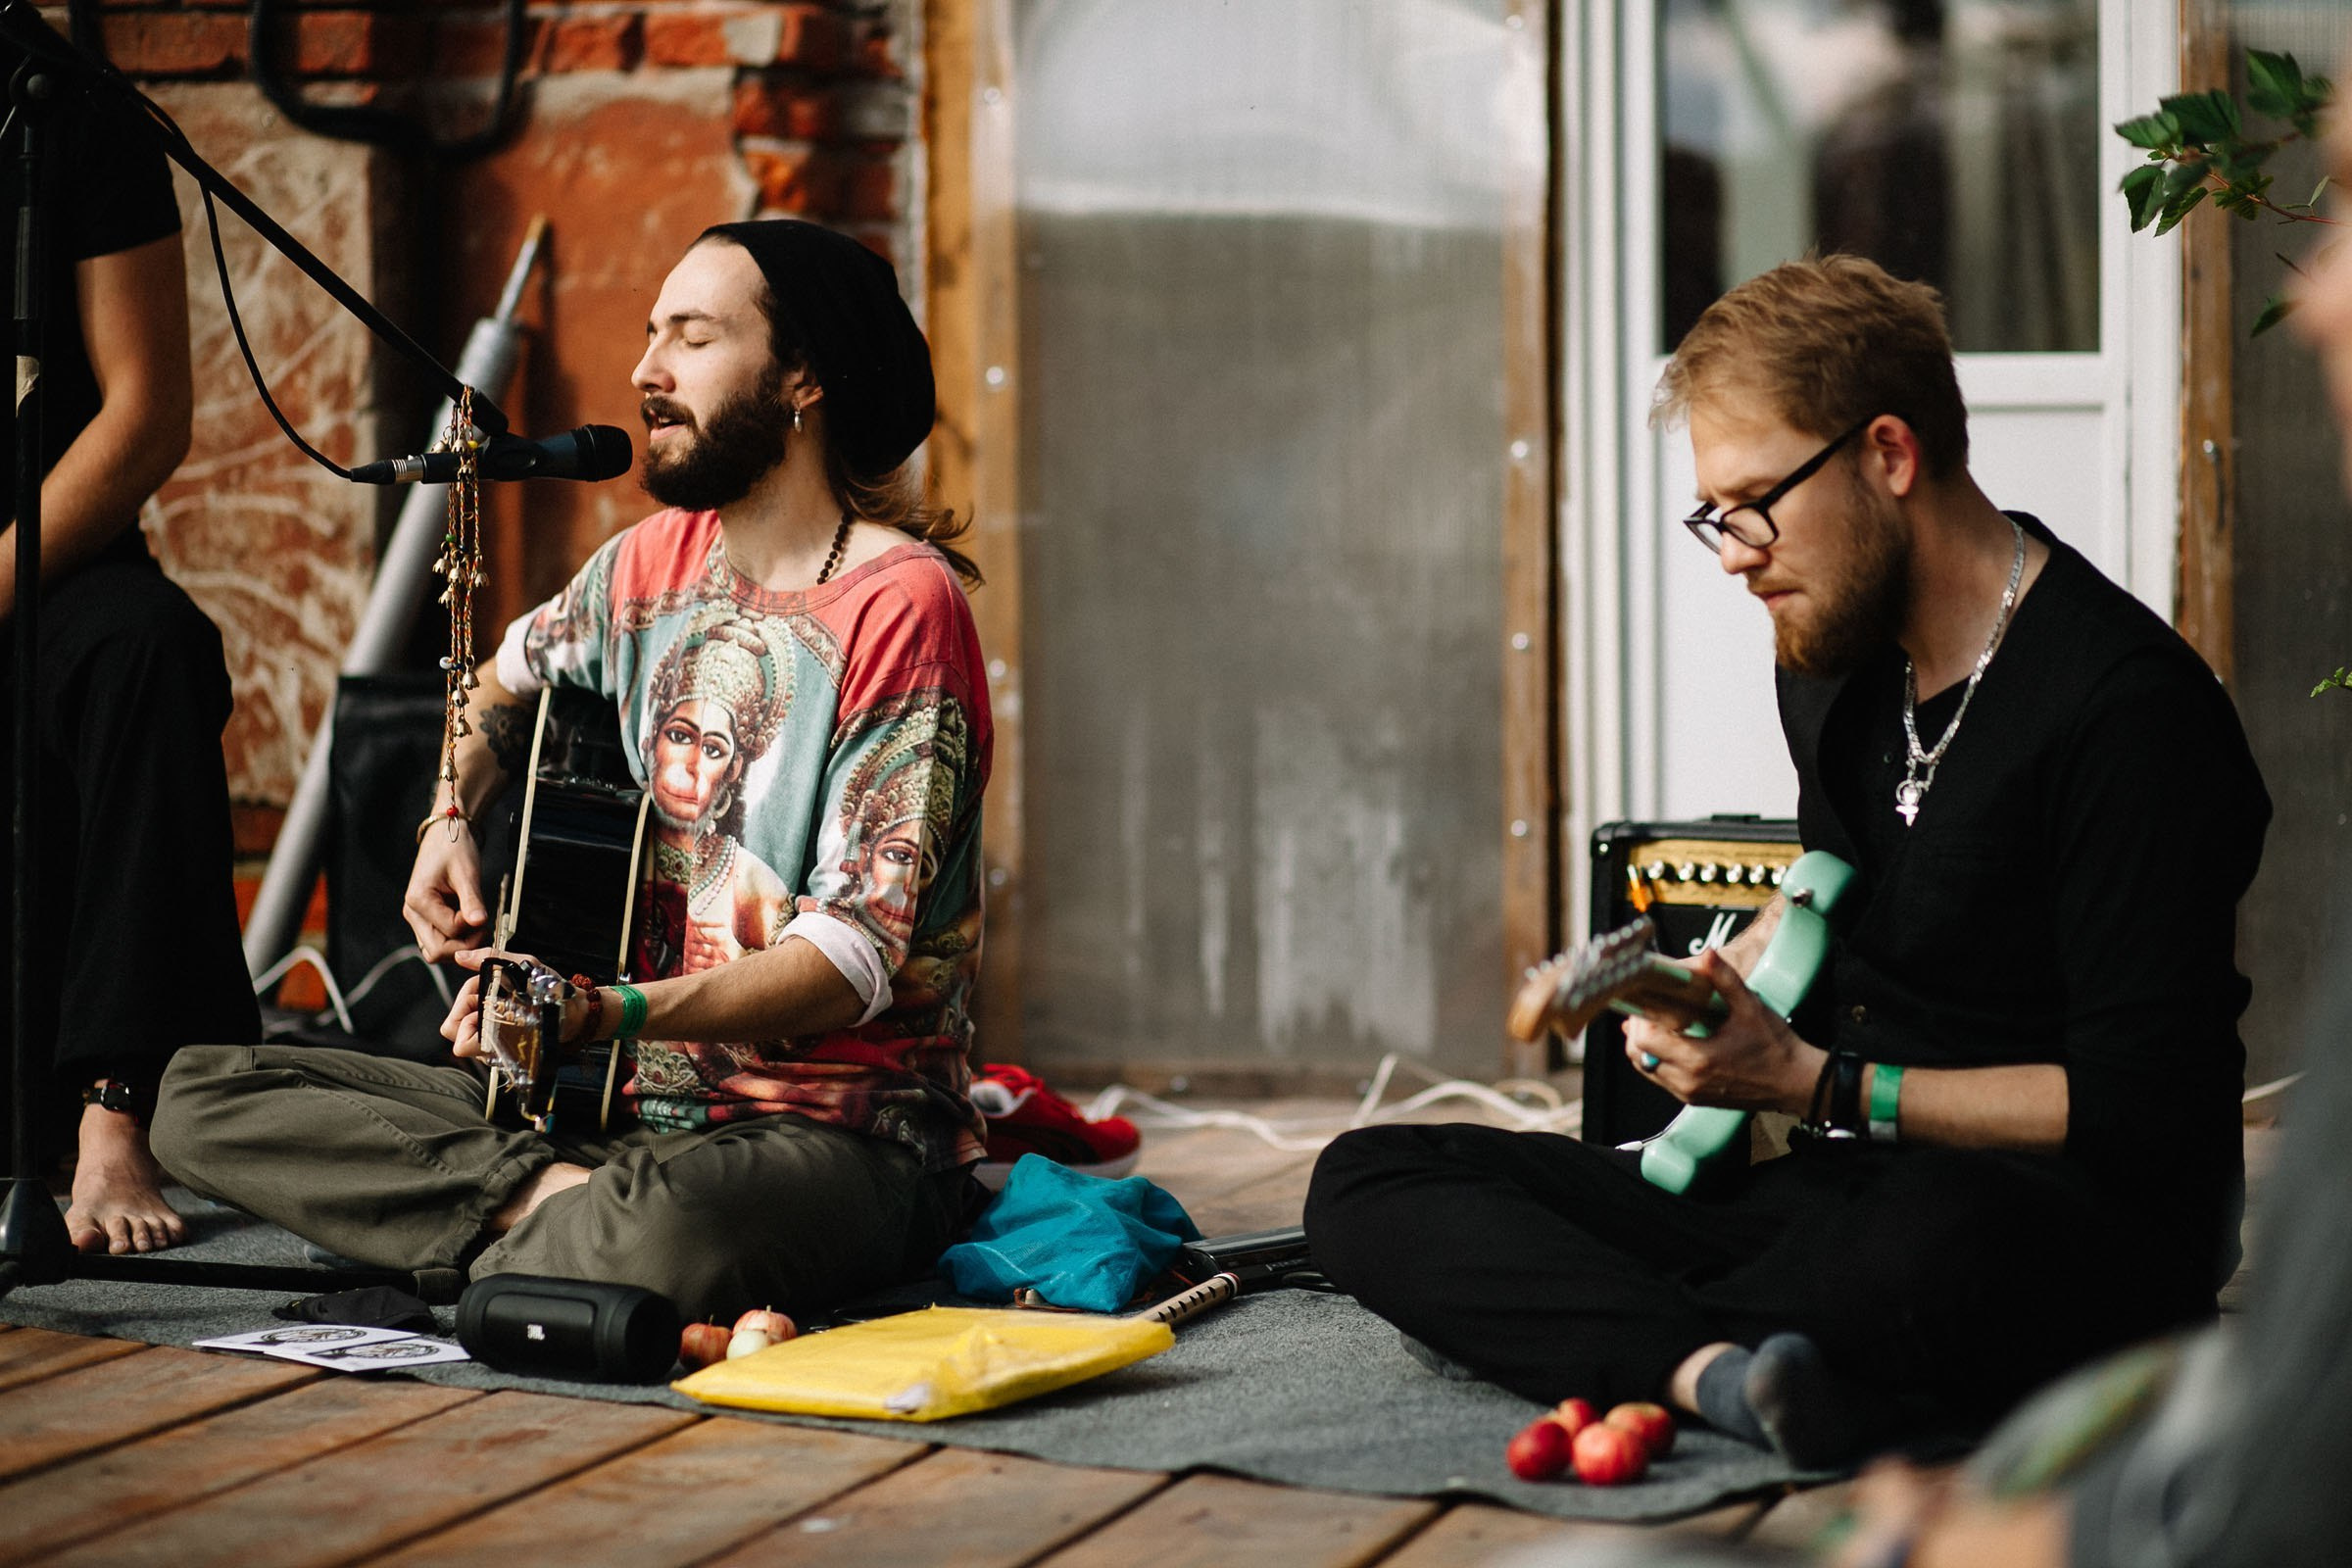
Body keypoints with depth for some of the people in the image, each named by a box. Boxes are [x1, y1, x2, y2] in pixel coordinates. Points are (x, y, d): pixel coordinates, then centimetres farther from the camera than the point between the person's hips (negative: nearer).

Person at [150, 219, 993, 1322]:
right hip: (639, 1104, 8)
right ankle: (558, 1199, -19)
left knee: (666, 1242, -45)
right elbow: (512, 679, 32)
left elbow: (856, 954, -18)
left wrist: (612, 1013, -29)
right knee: (201, 1095, -5)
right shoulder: (656, 560, 10)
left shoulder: (899, 600, -12)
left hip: (845, 1125, -8)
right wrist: (450, 819, 11)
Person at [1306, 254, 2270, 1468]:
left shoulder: (2124, 706, -15)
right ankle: (1725, 1371, -34)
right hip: (1836, 1186, 8)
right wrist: (1722, 985, 9)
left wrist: (1812, 1084, -15)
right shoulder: (1831, 651, 11)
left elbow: (2138, 1111, -17)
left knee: (1931, 1246, -46)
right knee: (1364, 1184, -9)